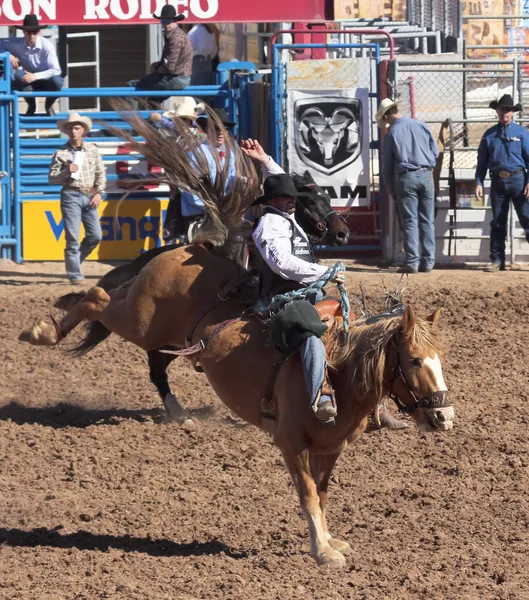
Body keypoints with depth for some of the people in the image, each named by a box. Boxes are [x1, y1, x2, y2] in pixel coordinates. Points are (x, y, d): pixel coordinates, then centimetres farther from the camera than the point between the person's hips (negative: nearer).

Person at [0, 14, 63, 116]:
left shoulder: (47, 45, -22)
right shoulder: (17, 44, -16)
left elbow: (56, 70, -24)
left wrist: (36, 76, -35)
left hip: (46, 81, -1)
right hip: (29, 79, 1)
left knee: (57, 80, -36)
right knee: (18, 74, -32)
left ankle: (48, 105, 1)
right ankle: (31, 105, -5)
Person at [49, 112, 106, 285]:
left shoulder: (92, 150, 7)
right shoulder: (61, 153, -1)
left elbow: (101, 173, 10)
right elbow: (52, 178, 0)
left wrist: (99, 193, -2)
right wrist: (66, 172, -17)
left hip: (90, 196, 4)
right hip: (71, 195, -3)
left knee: (96, 235, 2)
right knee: (72, 237, -7)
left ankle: (75, 260, 25)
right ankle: (75, 274, -2)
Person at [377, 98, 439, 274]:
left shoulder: (391, 134, -2)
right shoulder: (421, 126, 4)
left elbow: (387, 166, 4)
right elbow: (435, 152, 9)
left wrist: (391, 190, 14)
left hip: (405, 178, -2)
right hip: (426, 175, 2)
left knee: (409, 222, 0)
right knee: (427, 221, 6)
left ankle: (412, 262, -5)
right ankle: (428, 261, 5)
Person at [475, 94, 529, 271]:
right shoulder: (489, 135, 11)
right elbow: (482, 161, 13)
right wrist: (479, 183, 4)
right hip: (498, 181, 3)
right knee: (497, 223, 7)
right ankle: (497, 260, 13)